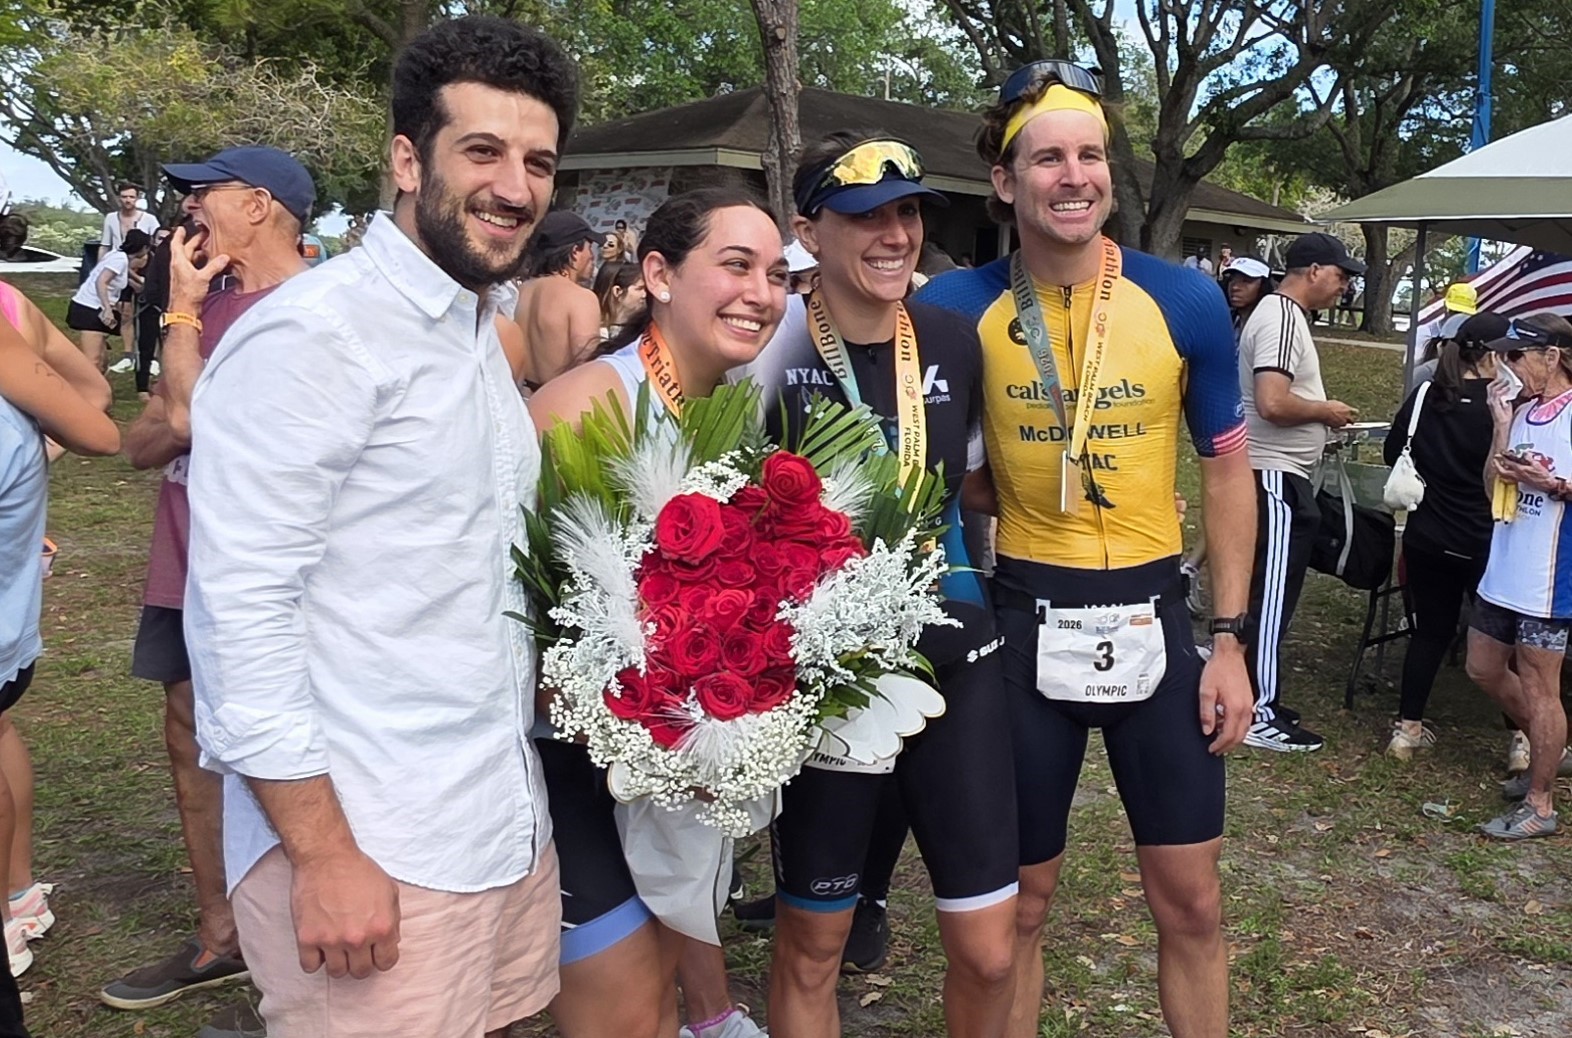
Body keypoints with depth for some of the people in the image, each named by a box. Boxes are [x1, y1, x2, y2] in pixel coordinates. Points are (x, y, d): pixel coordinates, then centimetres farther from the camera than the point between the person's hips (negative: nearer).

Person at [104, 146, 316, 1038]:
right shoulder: (217, 302, 13)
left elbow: (193, 413, -22)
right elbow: (144, 442, 9)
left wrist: (180, 309, -11)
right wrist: (179, 422, -11)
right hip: (188, 566, 9)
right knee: (194, 745, 15)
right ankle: (221, 939, 32)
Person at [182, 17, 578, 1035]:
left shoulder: (483, 330, 12)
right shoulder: (314, 332, -15)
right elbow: (242, 610, -19)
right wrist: (323, 857, -19)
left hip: (507, 822, 8)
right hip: (369, 847, -8)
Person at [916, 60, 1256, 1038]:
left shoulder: (1185, 301, -5)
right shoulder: (959, 307, -7)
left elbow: (1228, 467, 3)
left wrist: (1230, 638, 1)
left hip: (1153, 616, 1)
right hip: (1024, 619, 0)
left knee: (1192, 900, 11)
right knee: (1018, 903, 13)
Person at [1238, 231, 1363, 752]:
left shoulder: (1282, 313, 15)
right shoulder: (1283, 319, -17)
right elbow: (1272, 403, -28)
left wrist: (1319, 414, 11)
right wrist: (1327, 410, -13)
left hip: (1278, 475, 11)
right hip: (1275, 476, -11)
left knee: (1268, 593, 15)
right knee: (1271, 596, -5)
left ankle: (1256, 698, 25)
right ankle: (1260, 716, 2)